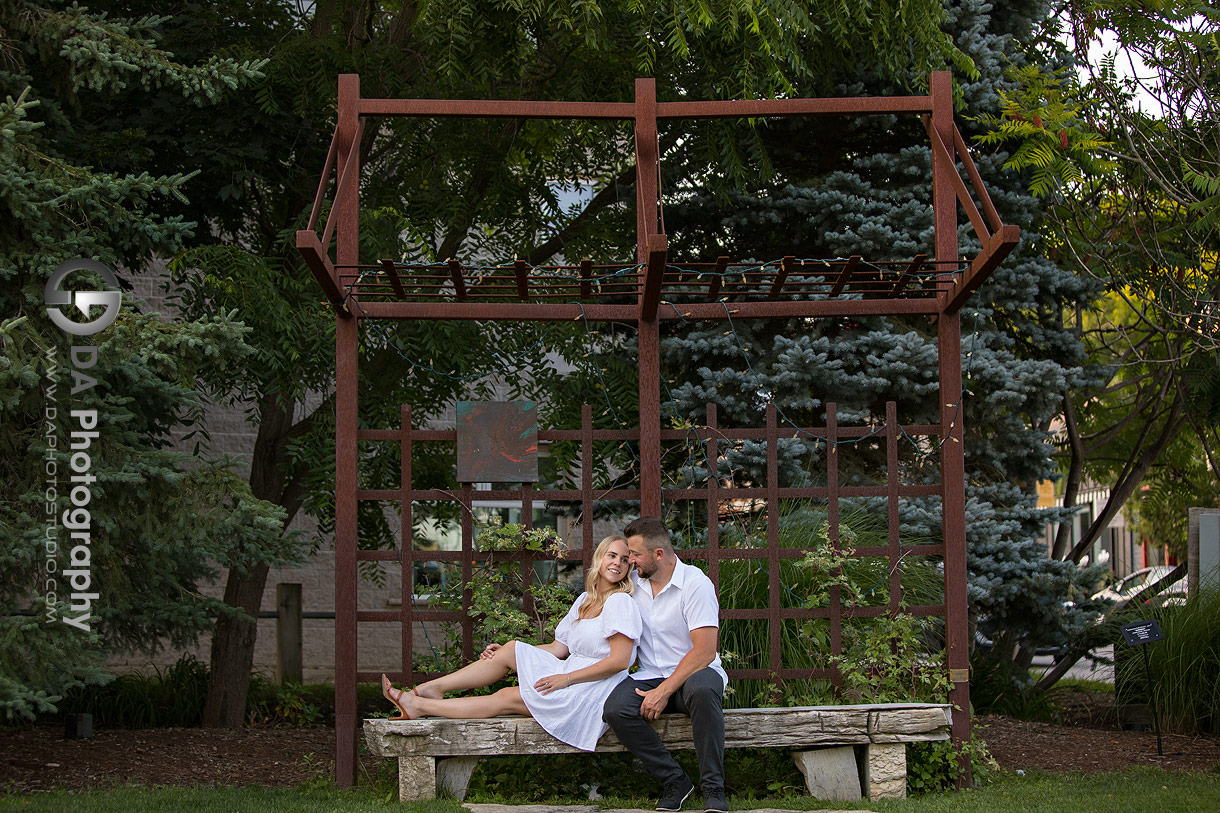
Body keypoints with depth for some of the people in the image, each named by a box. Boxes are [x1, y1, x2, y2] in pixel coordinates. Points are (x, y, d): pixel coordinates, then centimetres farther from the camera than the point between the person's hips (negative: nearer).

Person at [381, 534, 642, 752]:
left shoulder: (620, 602, -11)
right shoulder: (584, 600, 16)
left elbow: (620, 661, -18)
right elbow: (558, 648, 15)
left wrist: (565, 679, -17)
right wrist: (503, 653, 6)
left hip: (593, 691, -8)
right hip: (568, 677, 8)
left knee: (507, 699, -14)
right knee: (512, 649, -4)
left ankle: (419, 706, -12)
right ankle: (432, 690, -7)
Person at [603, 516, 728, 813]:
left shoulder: (695, 584, -11)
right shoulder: (633, 582, 8)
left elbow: (704, 652, -17)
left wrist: (664, 691, -23)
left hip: (694, 672, -5)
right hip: (650, 676, 5)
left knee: (701, 690, -41)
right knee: (615, 709, -27)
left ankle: (713, 788, -28)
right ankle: (675, 781, -14)